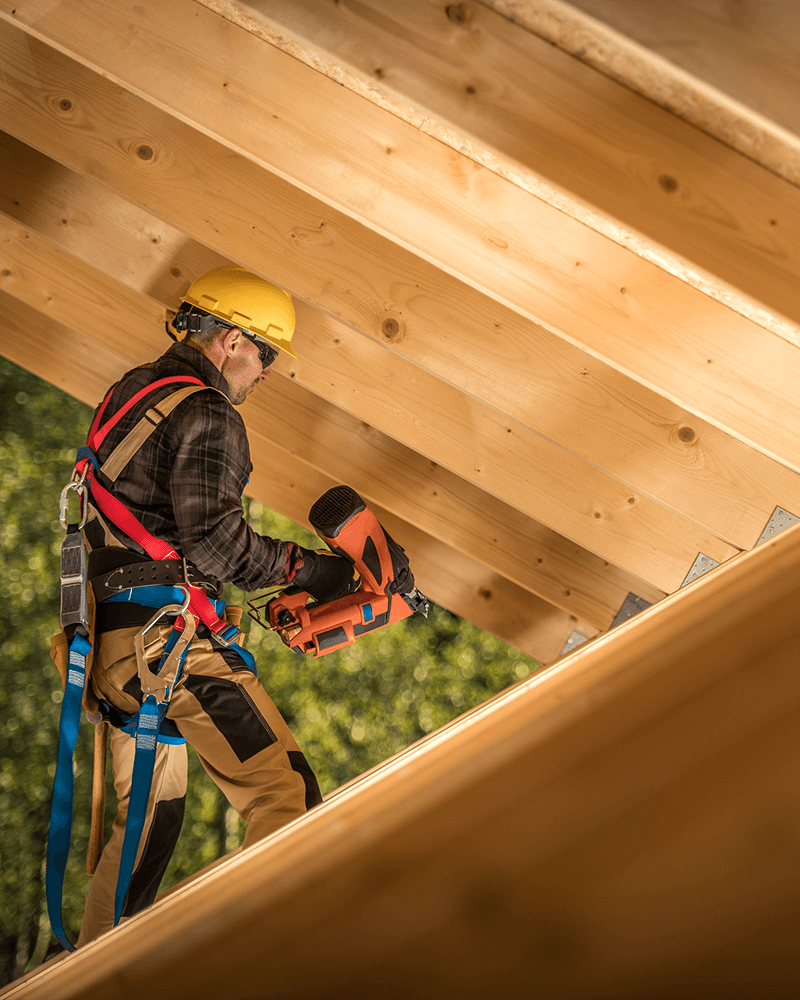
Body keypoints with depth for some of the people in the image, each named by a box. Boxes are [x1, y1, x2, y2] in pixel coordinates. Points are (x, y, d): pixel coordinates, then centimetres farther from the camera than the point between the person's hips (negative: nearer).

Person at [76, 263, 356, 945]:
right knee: (286, 794, -13)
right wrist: (304, 568, -8)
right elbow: (213, 542, -21)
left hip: (109, 633, 10)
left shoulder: (130, 391, 18)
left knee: (150, 809, 22)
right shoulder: (206, 416, -11)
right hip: (166, 633, -10)